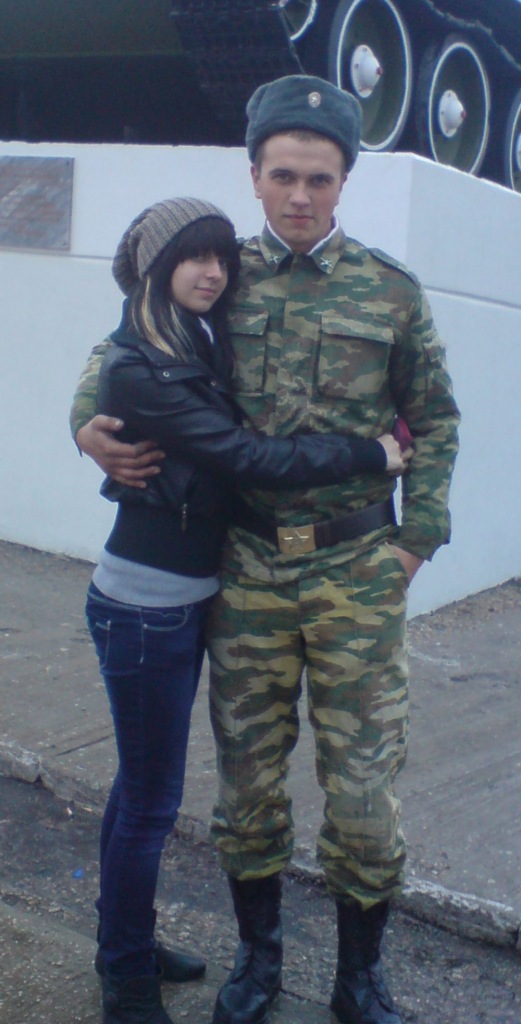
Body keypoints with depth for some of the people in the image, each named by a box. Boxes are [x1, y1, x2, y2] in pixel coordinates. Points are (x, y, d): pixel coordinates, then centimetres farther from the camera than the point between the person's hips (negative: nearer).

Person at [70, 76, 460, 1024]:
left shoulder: (390, 290, 1)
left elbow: (433, 419, 10)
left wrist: (416, 537, 2)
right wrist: (91, 423, -7)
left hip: (357, 572, -1)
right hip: (246, 566, 1)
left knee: (360, 781, 4)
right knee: (247, 769, 12)